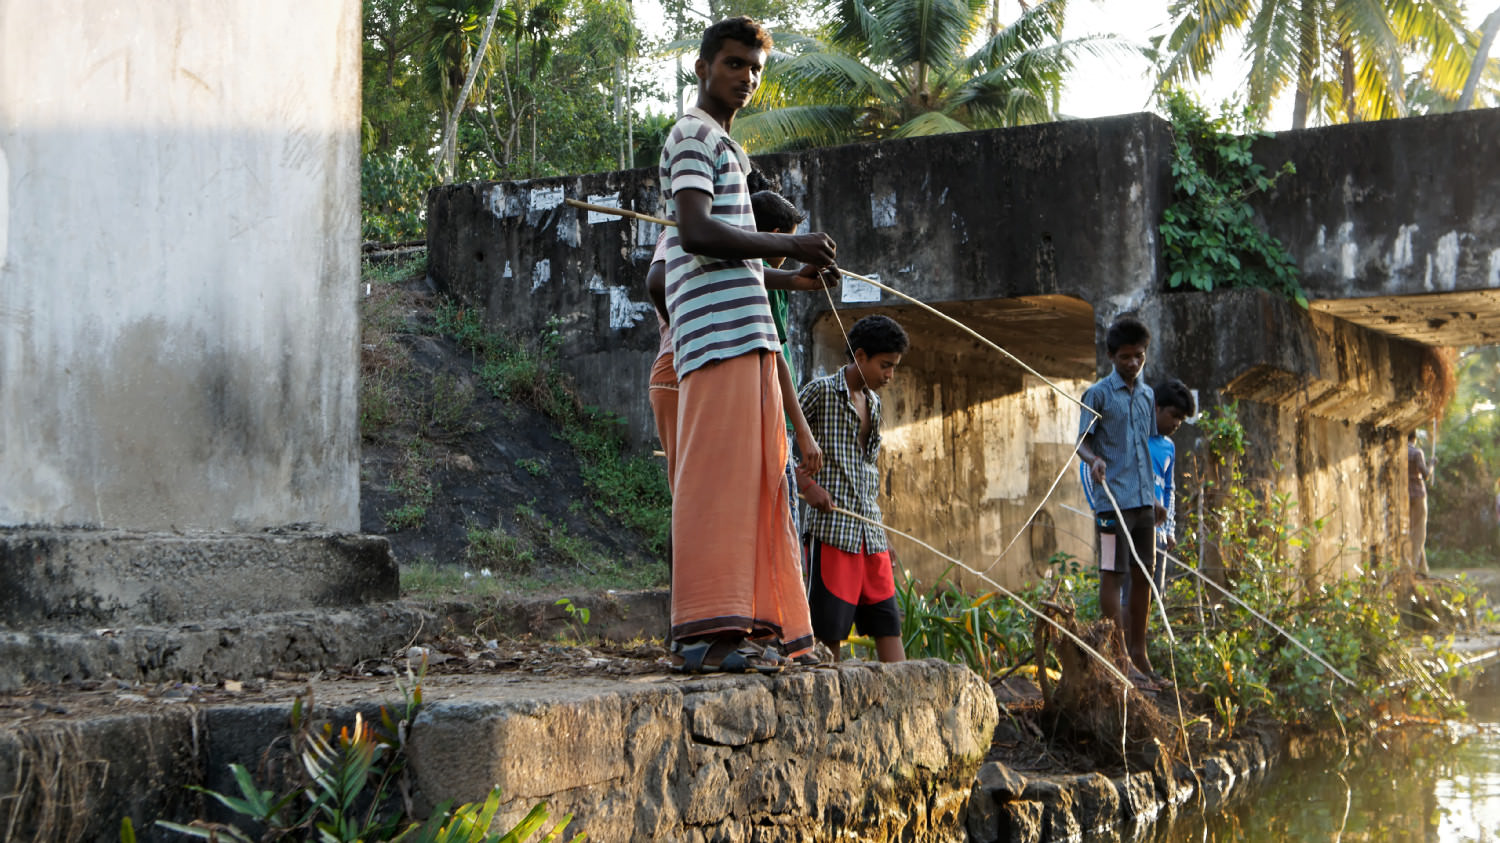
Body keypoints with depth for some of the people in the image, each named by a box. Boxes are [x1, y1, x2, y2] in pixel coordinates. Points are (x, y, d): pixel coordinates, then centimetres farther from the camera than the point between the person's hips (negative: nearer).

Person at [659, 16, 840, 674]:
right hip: (718, 331, -10)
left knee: (755, 478, 8)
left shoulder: (723, 146, 30)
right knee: (717, 471, -14)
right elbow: (695, 231, -17)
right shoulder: (694, 134, -3)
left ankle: (756, 626, 10)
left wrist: (790, 278, 20)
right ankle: (707, 632, -17)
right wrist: (790, 245, -12)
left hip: (747, 332, 10)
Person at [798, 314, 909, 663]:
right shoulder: (821, 391, -4)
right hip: (831, 527, -7)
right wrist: (806, 484, -15)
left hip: (869, 527, 7)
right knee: (829, 625, -7)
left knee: (887, 621, 3)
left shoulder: (873, 403, 19)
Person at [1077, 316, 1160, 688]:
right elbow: (1082, 442, -4)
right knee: (1113, 576, -4)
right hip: (1113, 500, -6)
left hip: (1143, 501, 6)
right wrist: (1093, 460, -26)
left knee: (1142, 577, 9)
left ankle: (1139, 654, 17)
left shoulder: (1148, 395, 15)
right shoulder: (1098, 394, -3)